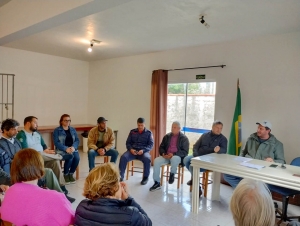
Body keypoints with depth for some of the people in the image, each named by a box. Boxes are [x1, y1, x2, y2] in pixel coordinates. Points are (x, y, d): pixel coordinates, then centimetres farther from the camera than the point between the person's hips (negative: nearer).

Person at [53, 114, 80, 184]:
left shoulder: (73, 129, 14)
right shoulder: (57, 130, 1)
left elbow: (77, 140, 6)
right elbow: (56, 142, -9)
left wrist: (73, 147, -15)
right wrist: (66, 149, -22)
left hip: (72, 149, 3)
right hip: (61, 150, -3)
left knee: (77, 157, -28)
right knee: (70, 156, -32)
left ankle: (71, 174, -3)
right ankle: (65, 175, -8)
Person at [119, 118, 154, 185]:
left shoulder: (149, 133, 7)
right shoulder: (132, 132, 13)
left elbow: (151, 144, -1)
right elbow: (128, 143, 11)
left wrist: (143, 150, -19)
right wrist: (131, 149, -12)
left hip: (144, 151, -2)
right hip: (133, 151, 2)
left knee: (147, 159, -35)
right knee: (123, 157, -29)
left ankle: (145, 177, -14)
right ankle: (121, 176, -16)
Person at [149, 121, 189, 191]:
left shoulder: (184, 138, -1)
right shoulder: (167, 136, 12)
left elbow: (185, 152, -7)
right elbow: (161, 147, 16)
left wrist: (174, 154, -20)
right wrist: (163, 154, -7)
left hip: (177, 157, -4)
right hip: (166, 156, 4)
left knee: (174, 159, -39)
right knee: (156, 161, -24)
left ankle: (172, 174, -8)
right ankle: (157, 182, -14)